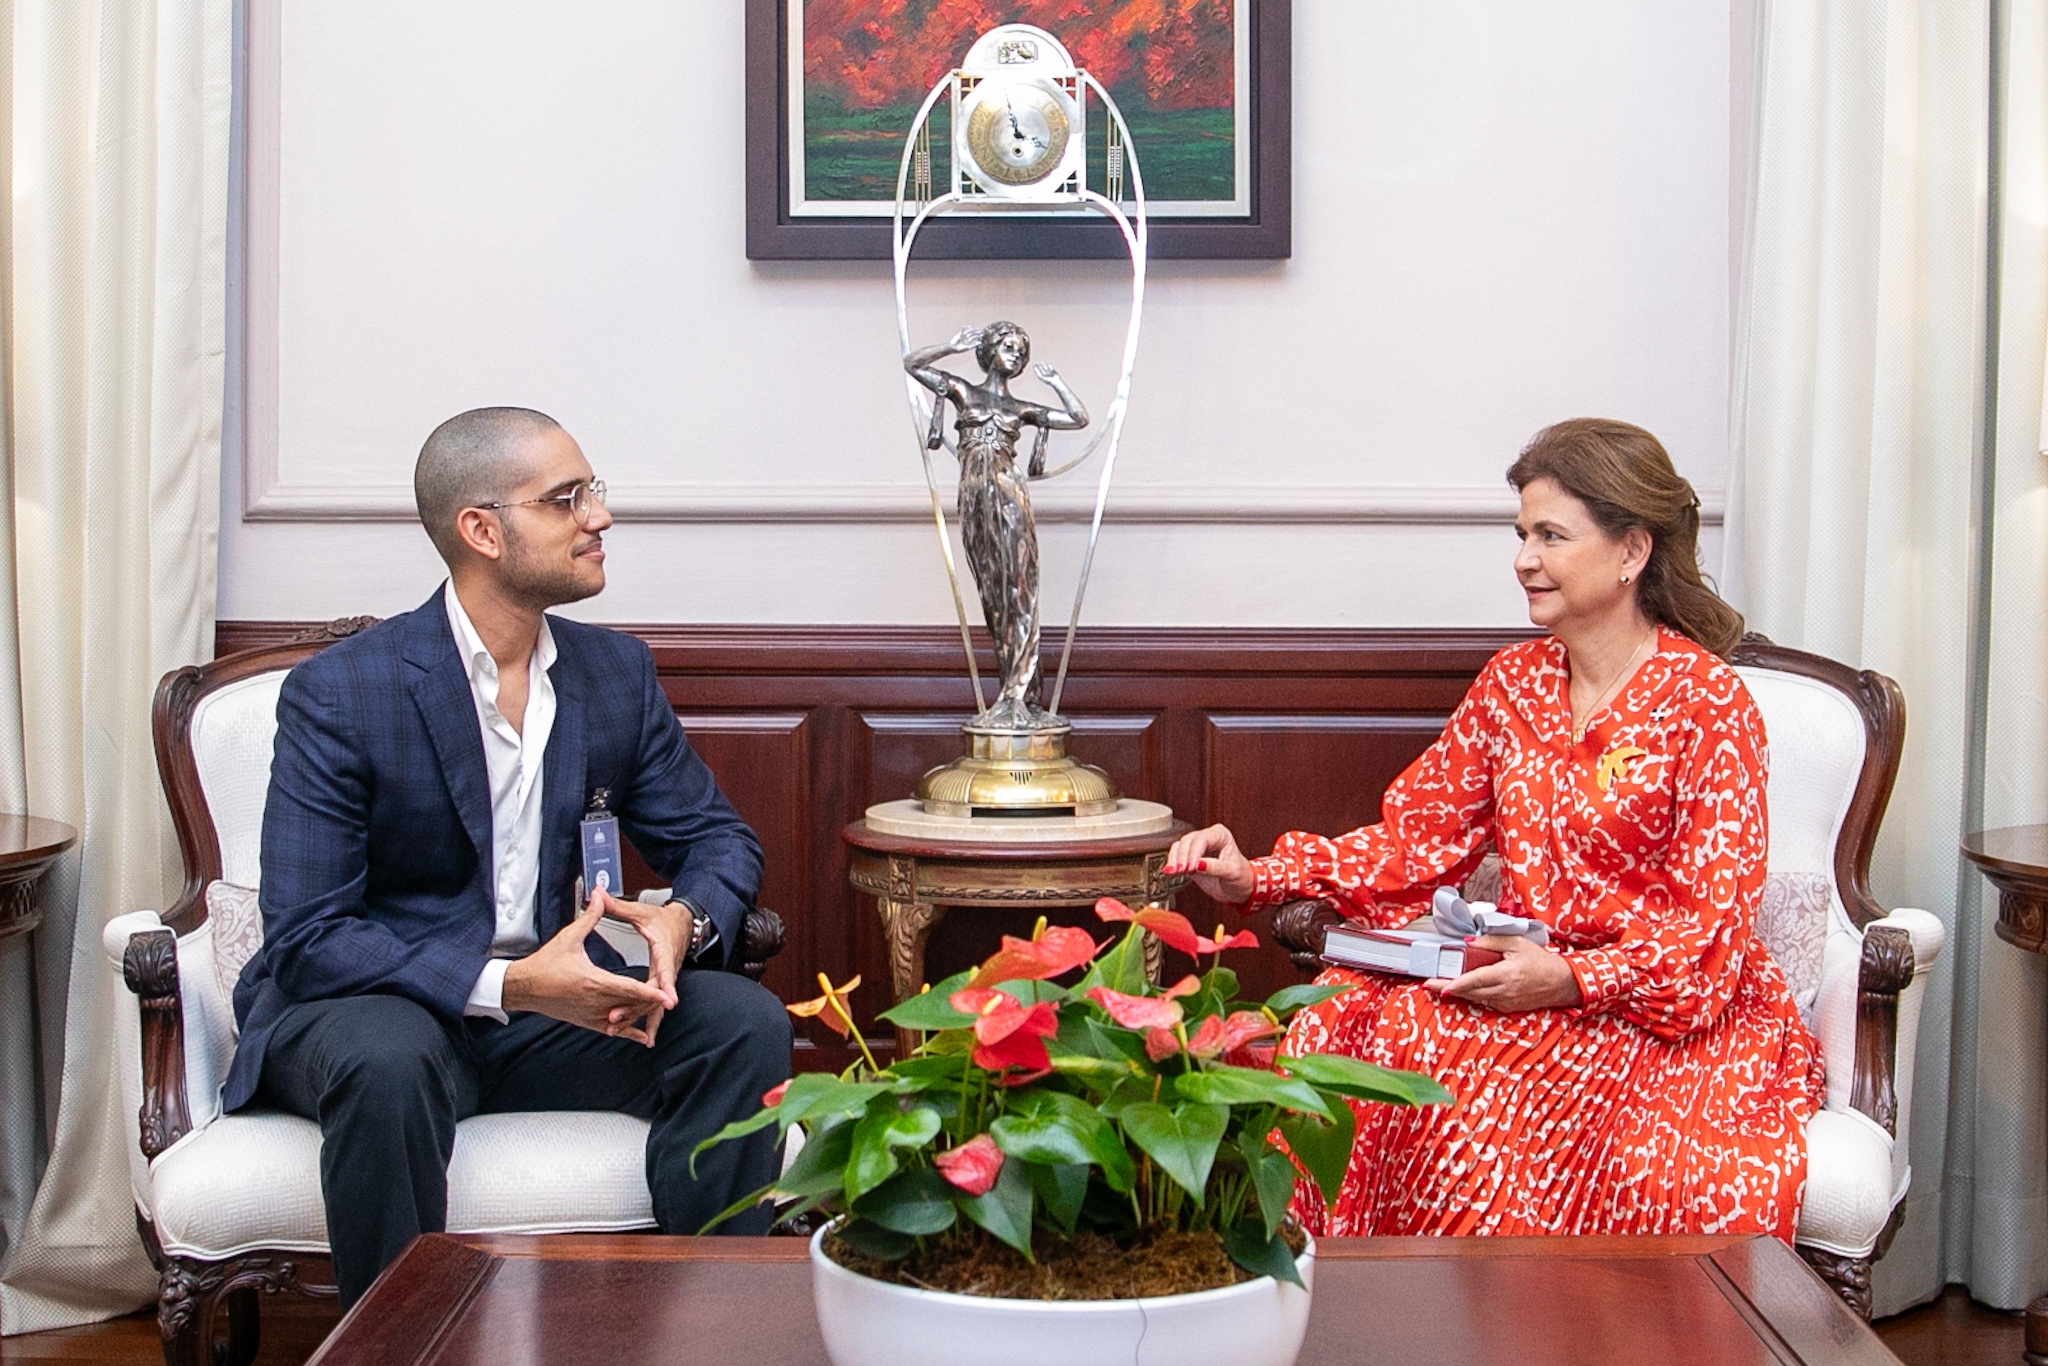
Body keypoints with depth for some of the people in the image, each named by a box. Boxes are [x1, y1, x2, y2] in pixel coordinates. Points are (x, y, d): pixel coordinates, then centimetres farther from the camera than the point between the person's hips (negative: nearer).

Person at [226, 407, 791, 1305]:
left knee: (745, 1022, -17)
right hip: (374, 1006, -5)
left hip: (548, 1003, 5)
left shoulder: (617, 673, 4)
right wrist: (507, 984, -30)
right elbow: (306, 938, -18)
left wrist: (684, 920, -16)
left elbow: (715, 837, 10)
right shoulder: (336, 694, -14)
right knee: (388, 1061, -38)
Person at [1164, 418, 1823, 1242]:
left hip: (1672, 1012, -6)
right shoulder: (1512, 684, 12)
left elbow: (1711, 925, -10)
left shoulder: (1706, 701, -7)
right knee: (1351, 1018, -24)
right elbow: (1418, 837, 10)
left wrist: (1574, 980, -25)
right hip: (1529, 981, 6)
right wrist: (1260, 879, -4)